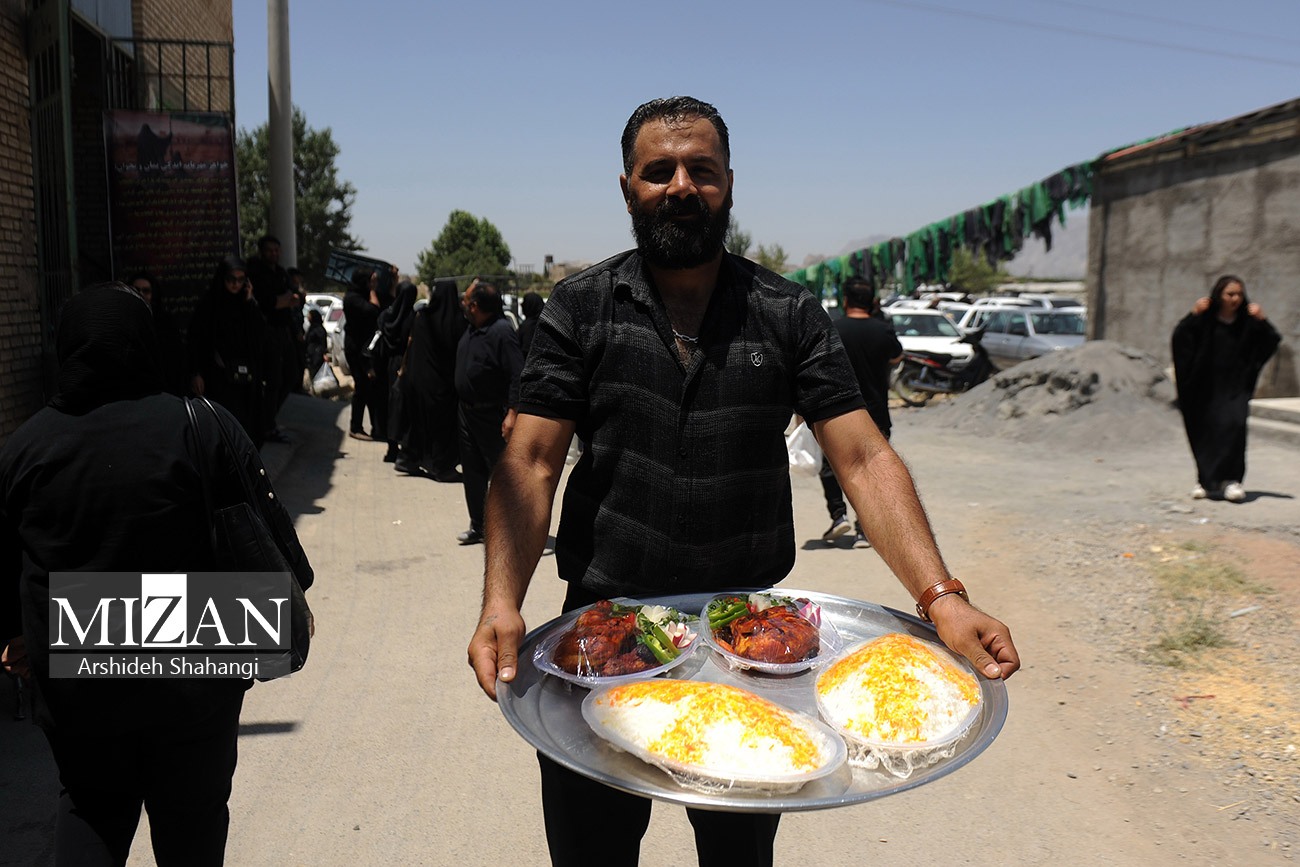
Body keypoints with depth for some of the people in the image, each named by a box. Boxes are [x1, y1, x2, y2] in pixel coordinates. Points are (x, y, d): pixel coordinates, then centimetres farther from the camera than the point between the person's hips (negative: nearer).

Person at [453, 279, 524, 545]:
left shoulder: (502, 331, -19)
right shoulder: (472, 329, 9)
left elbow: (517, 375, -24)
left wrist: (512, 413, -30)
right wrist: (460, 406, 17)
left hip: (492, 416, -9)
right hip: (467, 411, 9)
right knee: (472, 472, 15)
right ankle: (478, 526, 27)